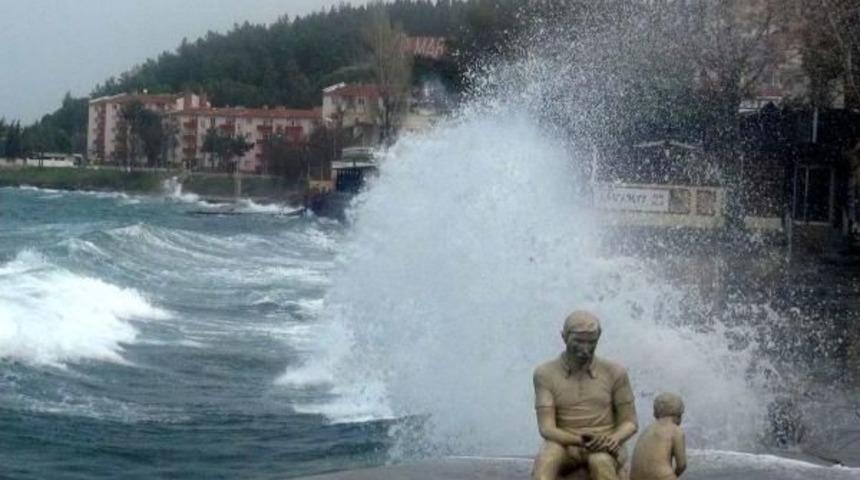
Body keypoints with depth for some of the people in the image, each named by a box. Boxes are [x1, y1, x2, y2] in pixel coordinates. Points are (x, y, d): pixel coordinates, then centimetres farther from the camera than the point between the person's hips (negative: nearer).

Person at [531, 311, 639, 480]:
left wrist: (614, 440, -18)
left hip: (605, 451, 0)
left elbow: (629, 422, 6)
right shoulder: (546, 374, -1)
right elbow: (547, 428, -8)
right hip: (566, 448, 0)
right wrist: (581, 440, -26)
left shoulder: (614, 372, 2)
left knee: (600, 463, -37)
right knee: (544, 462, -36)